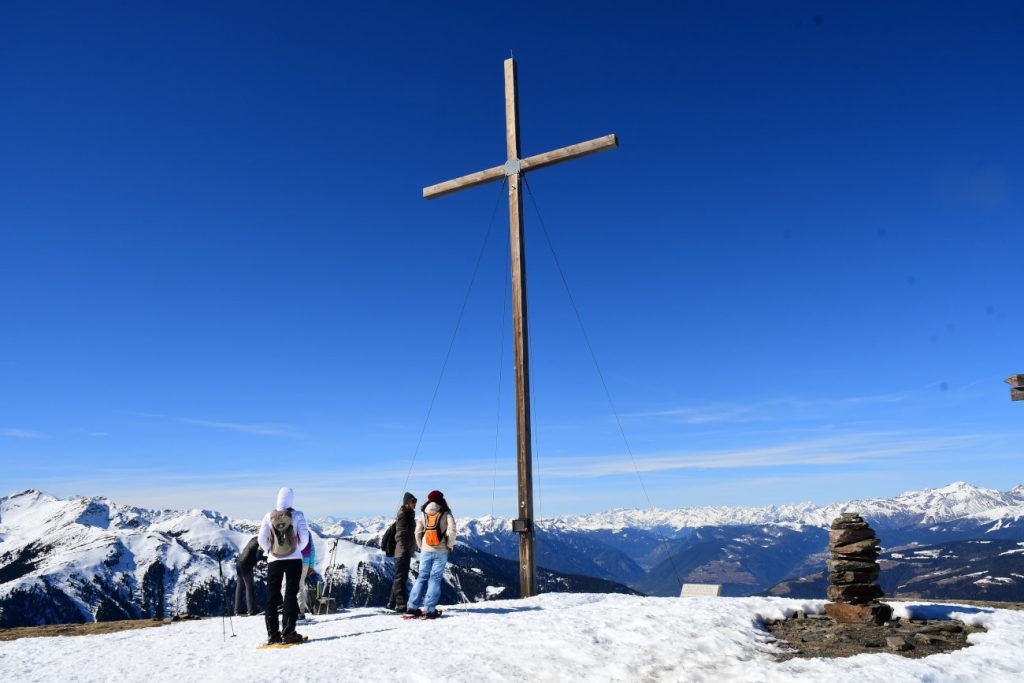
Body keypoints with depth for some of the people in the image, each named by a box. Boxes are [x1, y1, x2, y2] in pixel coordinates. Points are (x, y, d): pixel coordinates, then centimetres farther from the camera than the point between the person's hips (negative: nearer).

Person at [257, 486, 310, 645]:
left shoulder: (269, 516, -3)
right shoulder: (297, 515, -7)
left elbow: (261, 539, 0)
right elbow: (304, 538, -7)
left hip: (274, 561, 1)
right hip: (294, 560, -1)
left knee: (272, 597, 9)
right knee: (291, 595, 4)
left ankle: (273, 634, 10)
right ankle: (288, 633, 1)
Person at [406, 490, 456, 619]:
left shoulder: (424, 514, 7)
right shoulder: (446, 514, -2)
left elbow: (418, 532, 4)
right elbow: (452, 530, -12)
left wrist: (421, 546, 14)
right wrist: (450, 545, 0)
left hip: (426, 551, 3)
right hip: (441, 551, -3)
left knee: (422, 577, 10)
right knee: (435, 578, 0)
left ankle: (413, 608, 7)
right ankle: (429, 610, -4)